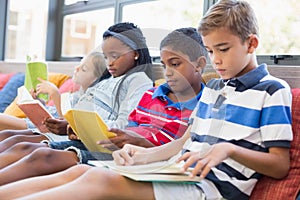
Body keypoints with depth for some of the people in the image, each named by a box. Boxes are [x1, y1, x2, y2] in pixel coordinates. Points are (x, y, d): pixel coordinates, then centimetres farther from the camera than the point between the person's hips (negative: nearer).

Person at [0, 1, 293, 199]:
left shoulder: (272, 91, -1)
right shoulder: (211, 88, 22)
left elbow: (280, 166, -6)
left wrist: (229, 149, -21)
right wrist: (144, 155, 8)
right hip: (182, 175, 8)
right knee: (80, 171, -11)